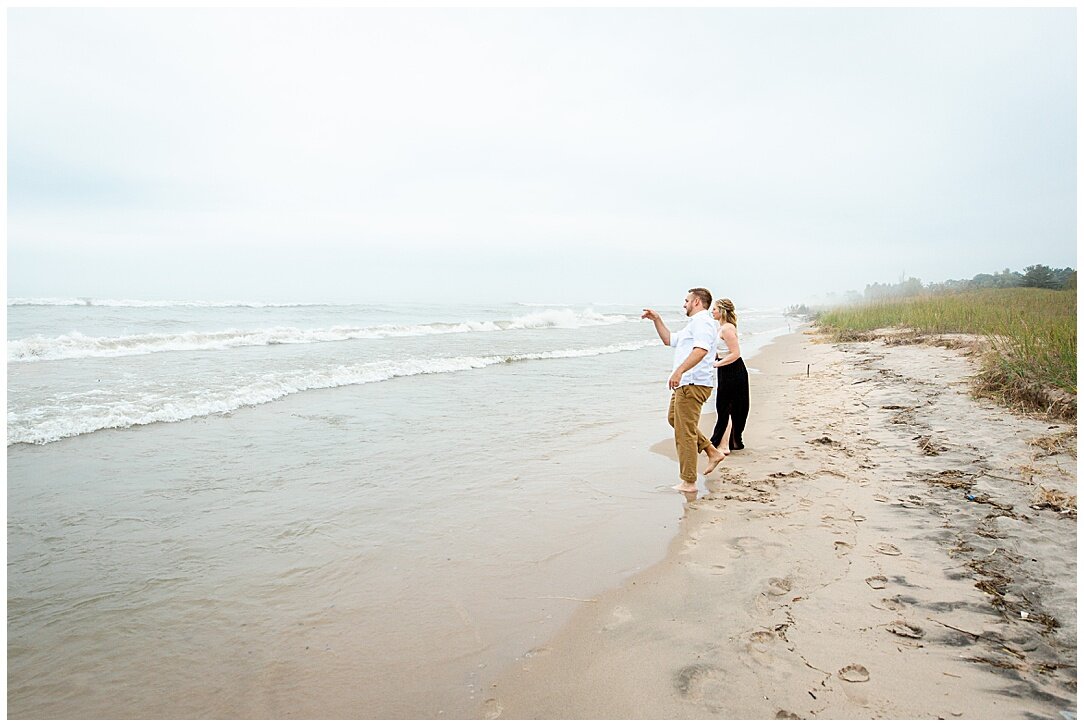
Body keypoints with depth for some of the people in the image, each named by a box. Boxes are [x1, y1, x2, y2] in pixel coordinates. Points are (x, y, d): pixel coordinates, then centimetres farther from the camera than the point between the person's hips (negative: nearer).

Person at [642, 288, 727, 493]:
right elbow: (669, 340, 34)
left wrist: (679, 371, -38)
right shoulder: (694, 324, 24)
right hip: (685, 384, 11)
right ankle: (712, 452, 25)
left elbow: (701, 350, -29)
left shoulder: (702, 321, -12)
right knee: (674, 418, 24)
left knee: (685, 432, -7)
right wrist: (657, 320, 25)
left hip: (693, 384, -11)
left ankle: (688, 483, -1)